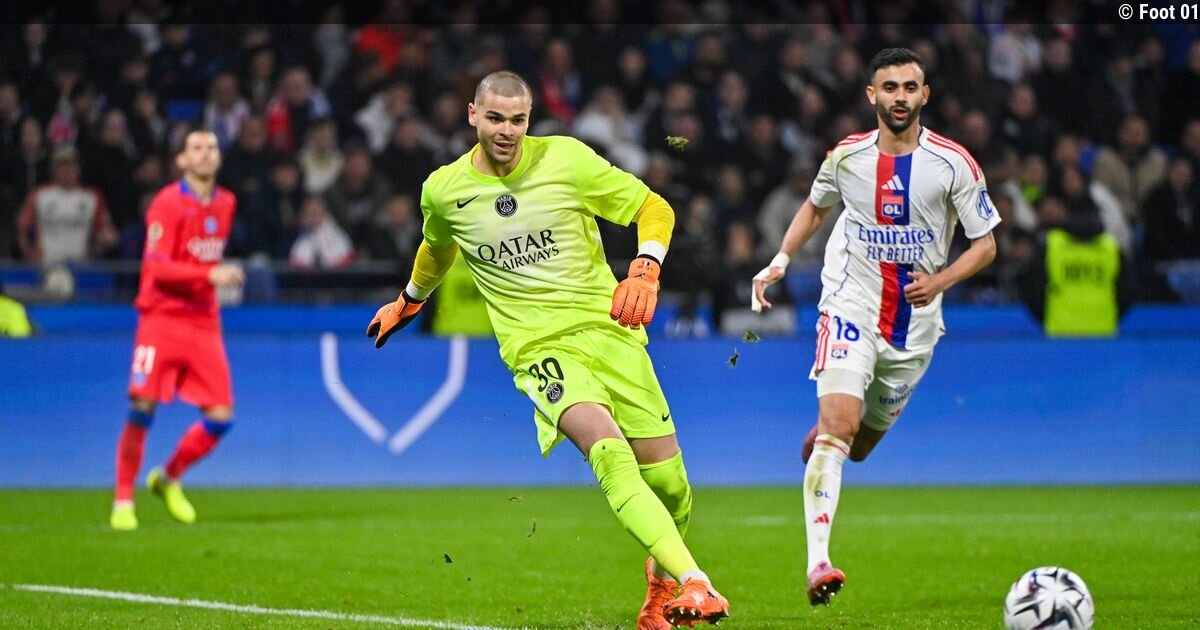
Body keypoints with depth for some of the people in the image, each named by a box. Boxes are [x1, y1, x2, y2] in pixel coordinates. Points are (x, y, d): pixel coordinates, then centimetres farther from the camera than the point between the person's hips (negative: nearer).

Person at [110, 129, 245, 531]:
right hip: (162, 318, -5)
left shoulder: (225, 204, 10)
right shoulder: (168, 203, -10)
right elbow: (157, 267, -19)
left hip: (204, 323, 5)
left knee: (220, 417, -3)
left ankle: (168, 479, 21)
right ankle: (123, 500, 2)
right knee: (143, 409, -12)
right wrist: (209, 274, -29)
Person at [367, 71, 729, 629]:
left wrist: (644, 274, -13)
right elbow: (437, 249, 27)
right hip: (538, 348, -1)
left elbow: (654, 209, 4)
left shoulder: (566, 159, -3)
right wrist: (409, 302, 43)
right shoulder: (443, 191, 3)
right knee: (609, 452, -30)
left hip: (608, 328, 1)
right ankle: (696, 585, -41)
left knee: (668, 482, -1)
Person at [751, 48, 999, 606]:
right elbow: (815, 206, 19)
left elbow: (985, 245, -1)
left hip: (914, 326, 1)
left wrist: (940, 281, -19)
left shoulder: (954, 163, -7)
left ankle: (820, 434, 54)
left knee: (858, 447, 15)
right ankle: (817, 562, -29)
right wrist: (780, 261, 5)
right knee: (838, 425, -23)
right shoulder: (847, 156, -2)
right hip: (851, 306, -1)